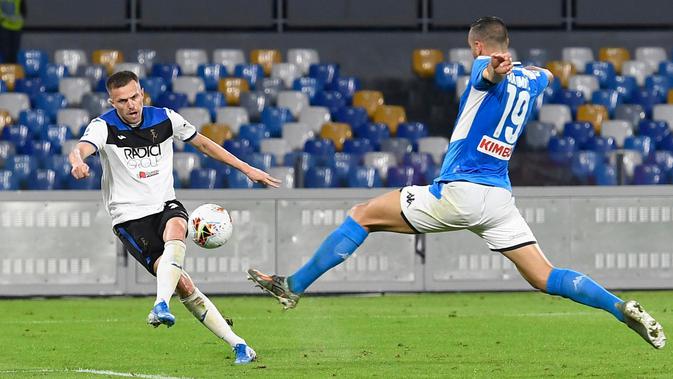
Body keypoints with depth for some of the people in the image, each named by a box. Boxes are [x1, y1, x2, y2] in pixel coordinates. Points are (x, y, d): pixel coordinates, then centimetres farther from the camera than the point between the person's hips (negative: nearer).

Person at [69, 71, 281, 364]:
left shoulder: (165, 119, 2)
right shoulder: (104, 127, -8)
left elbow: (203, 144, 16)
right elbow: (80, 149, -29)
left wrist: (247, 169, 15)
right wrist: (78, 162, -54)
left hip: (166, 205, 3)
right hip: (130, 217, -3)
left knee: (176, 229, -37)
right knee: (182, 285, -17)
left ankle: (161, 305, -51)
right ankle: (236, 344, -15)